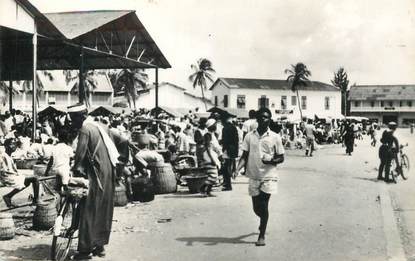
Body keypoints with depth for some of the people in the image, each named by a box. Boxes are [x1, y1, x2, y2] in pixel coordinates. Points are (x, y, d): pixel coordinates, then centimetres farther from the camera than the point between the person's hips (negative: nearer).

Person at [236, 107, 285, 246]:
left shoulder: (275, 137, -2)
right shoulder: (249, 136, 4)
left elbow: (281, 158, 1)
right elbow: (245, 156, 5)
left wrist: (271, 161, -20)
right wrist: (238, 168, -13)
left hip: (268, 176, -3)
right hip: (254, 176, 3)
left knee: (263, 206, -8)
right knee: (256, 207, 10)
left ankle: (262, 236, 5)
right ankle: (263, 222, 43)